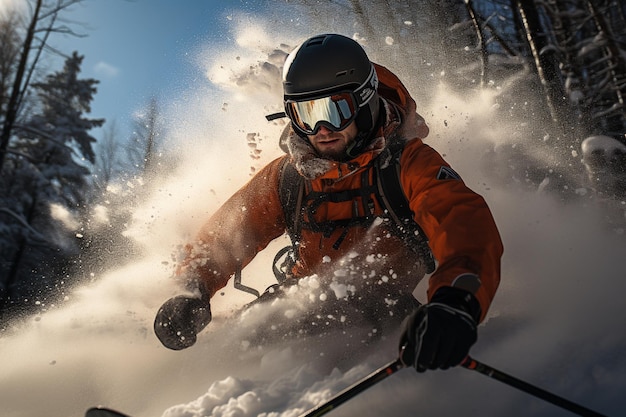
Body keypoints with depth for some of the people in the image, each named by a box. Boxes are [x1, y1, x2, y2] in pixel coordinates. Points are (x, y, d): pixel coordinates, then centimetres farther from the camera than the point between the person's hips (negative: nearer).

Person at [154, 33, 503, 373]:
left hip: (386, 312, -2)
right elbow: (228, 232, 5)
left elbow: (463, 220, -34)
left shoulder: (407, 160, -17)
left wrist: (457, 299, -56)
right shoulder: (288, 176, -4)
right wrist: (193, 290, -14)